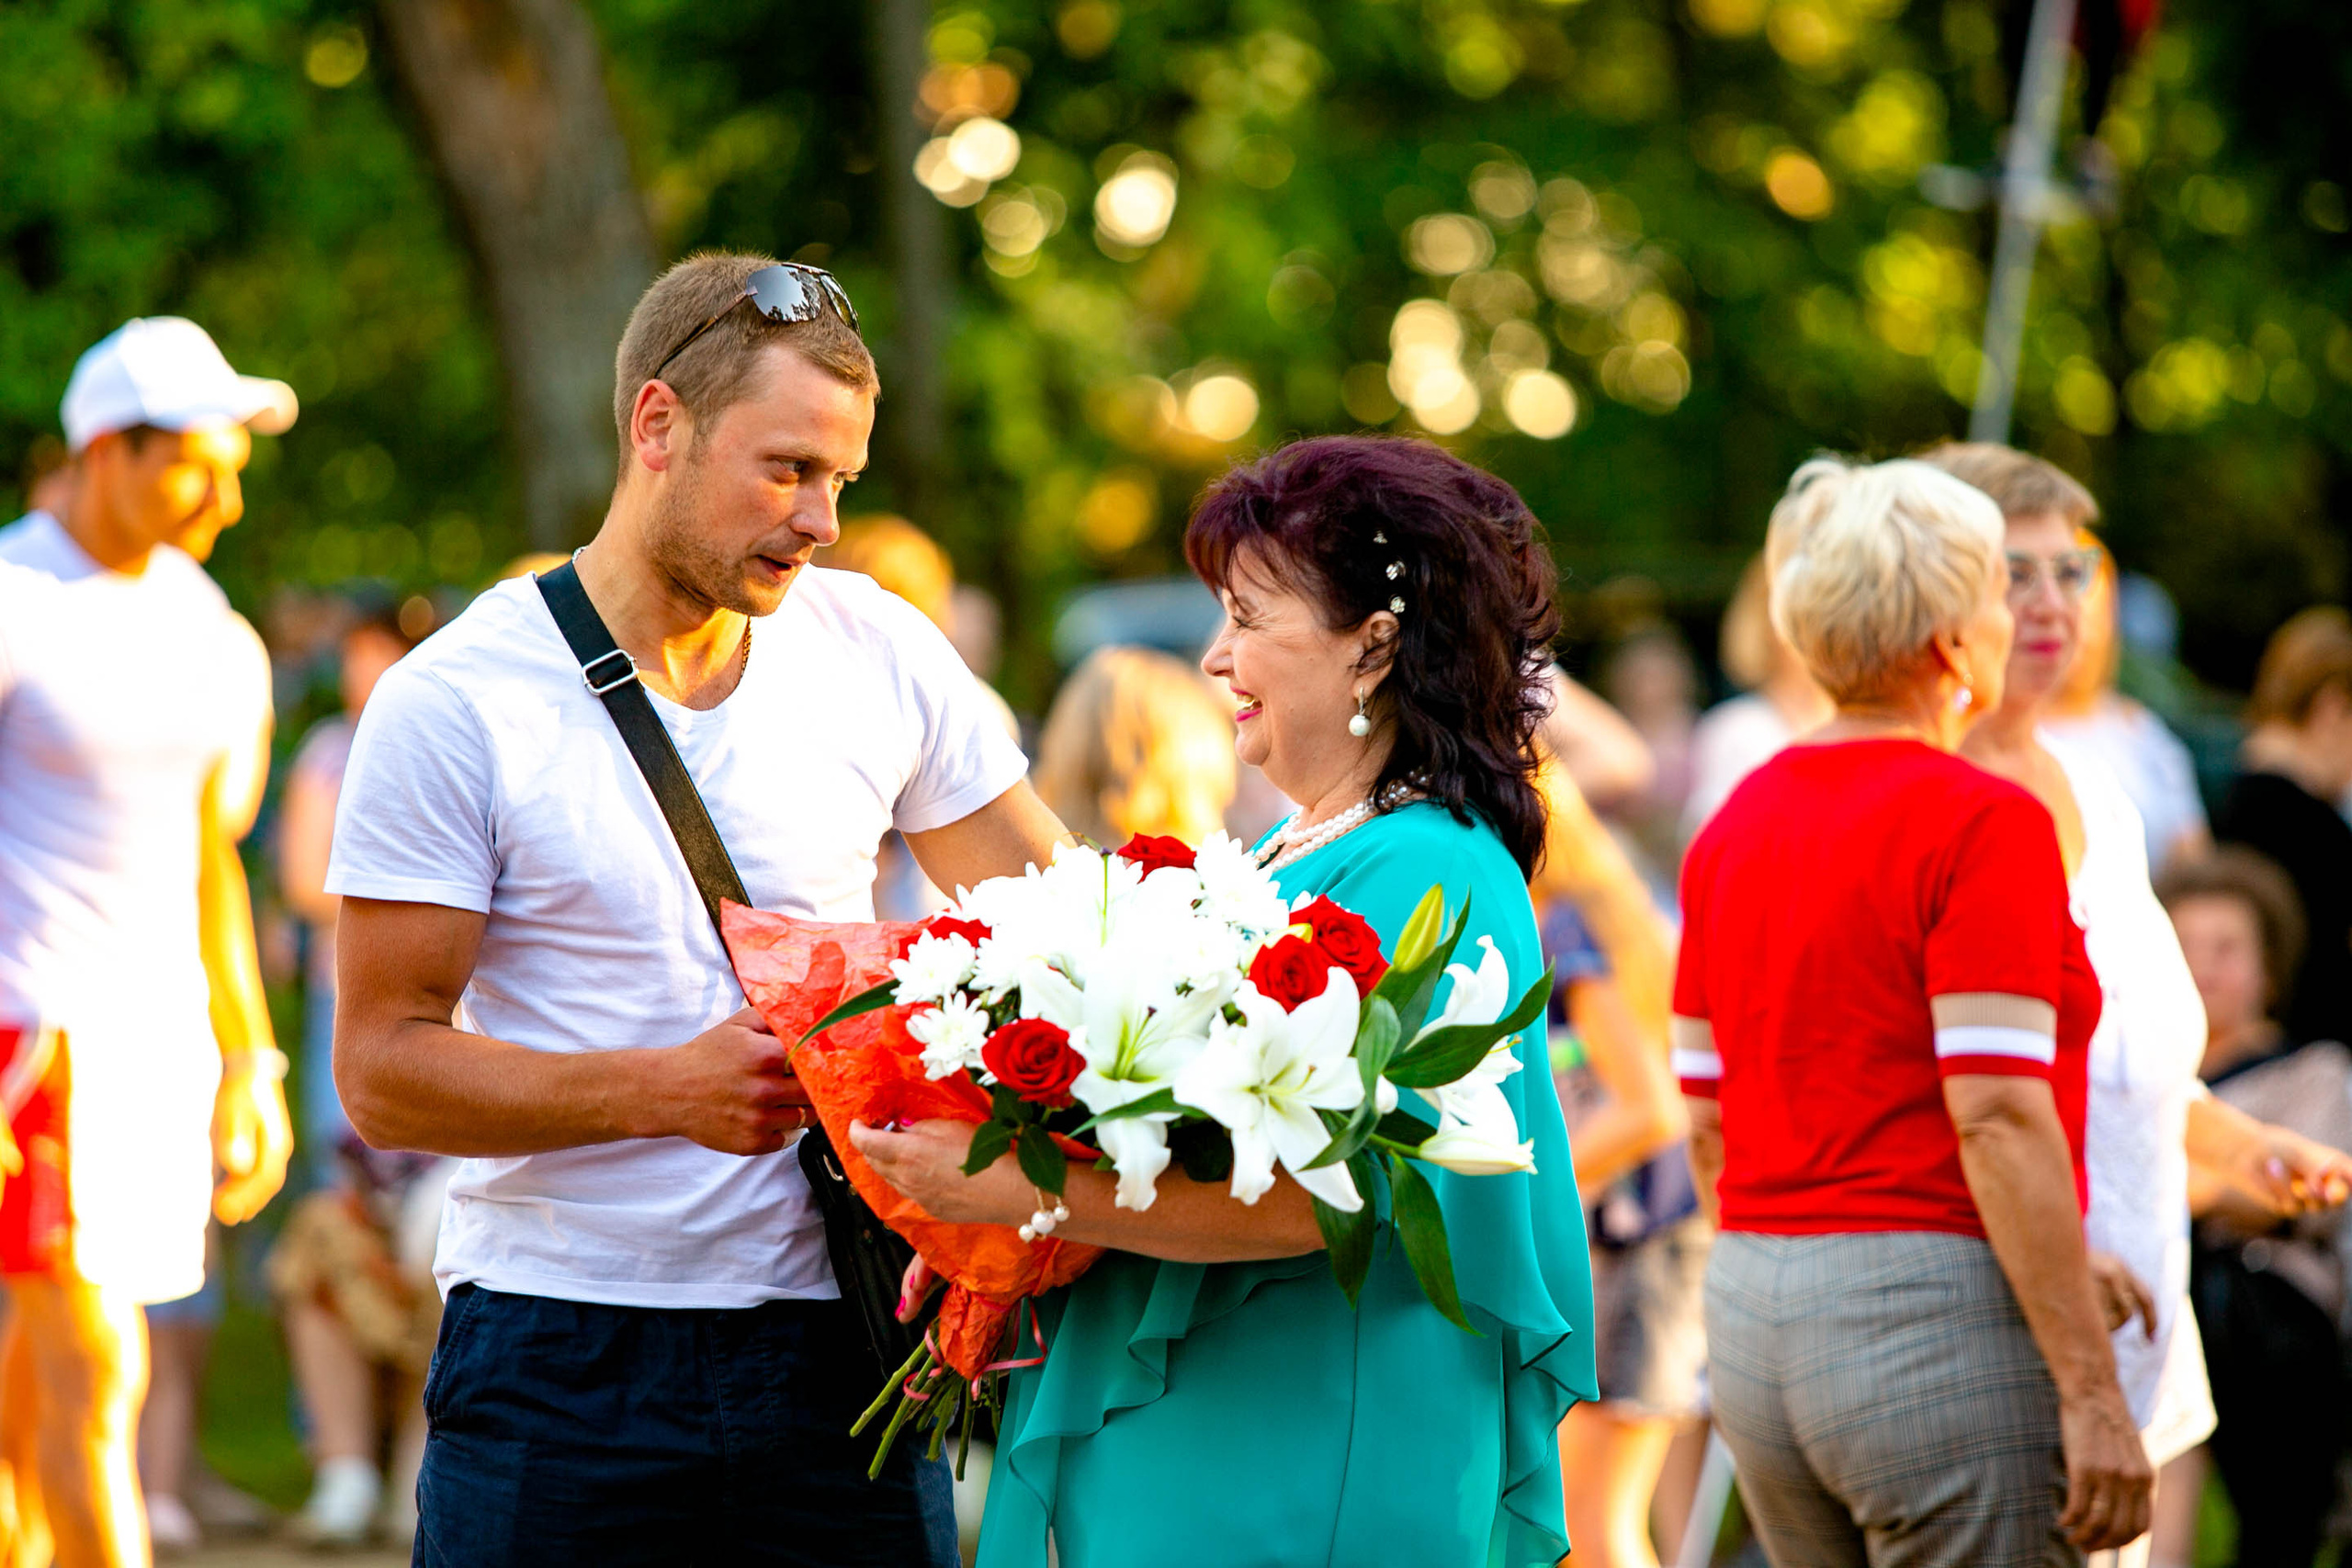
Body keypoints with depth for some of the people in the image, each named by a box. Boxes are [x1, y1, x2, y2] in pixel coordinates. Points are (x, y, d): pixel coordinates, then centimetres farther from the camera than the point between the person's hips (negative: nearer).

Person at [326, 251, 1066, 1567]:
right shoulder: (454, 706, -7)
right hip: (558, 1365, -3)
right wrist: (667, 1089, -22)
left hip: (835, 1349, 3)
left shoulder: (880, 652, 5)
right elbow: (384, 1072, -9)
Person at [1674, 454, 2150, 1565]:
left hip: (1753, 1318, 8)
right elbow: (1998, 1120, -18)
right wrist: (2092, 1391, -16)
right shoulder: (1982, 824, -11)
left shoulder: (1735, 826, 11)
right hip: (1940, 1323, -8)